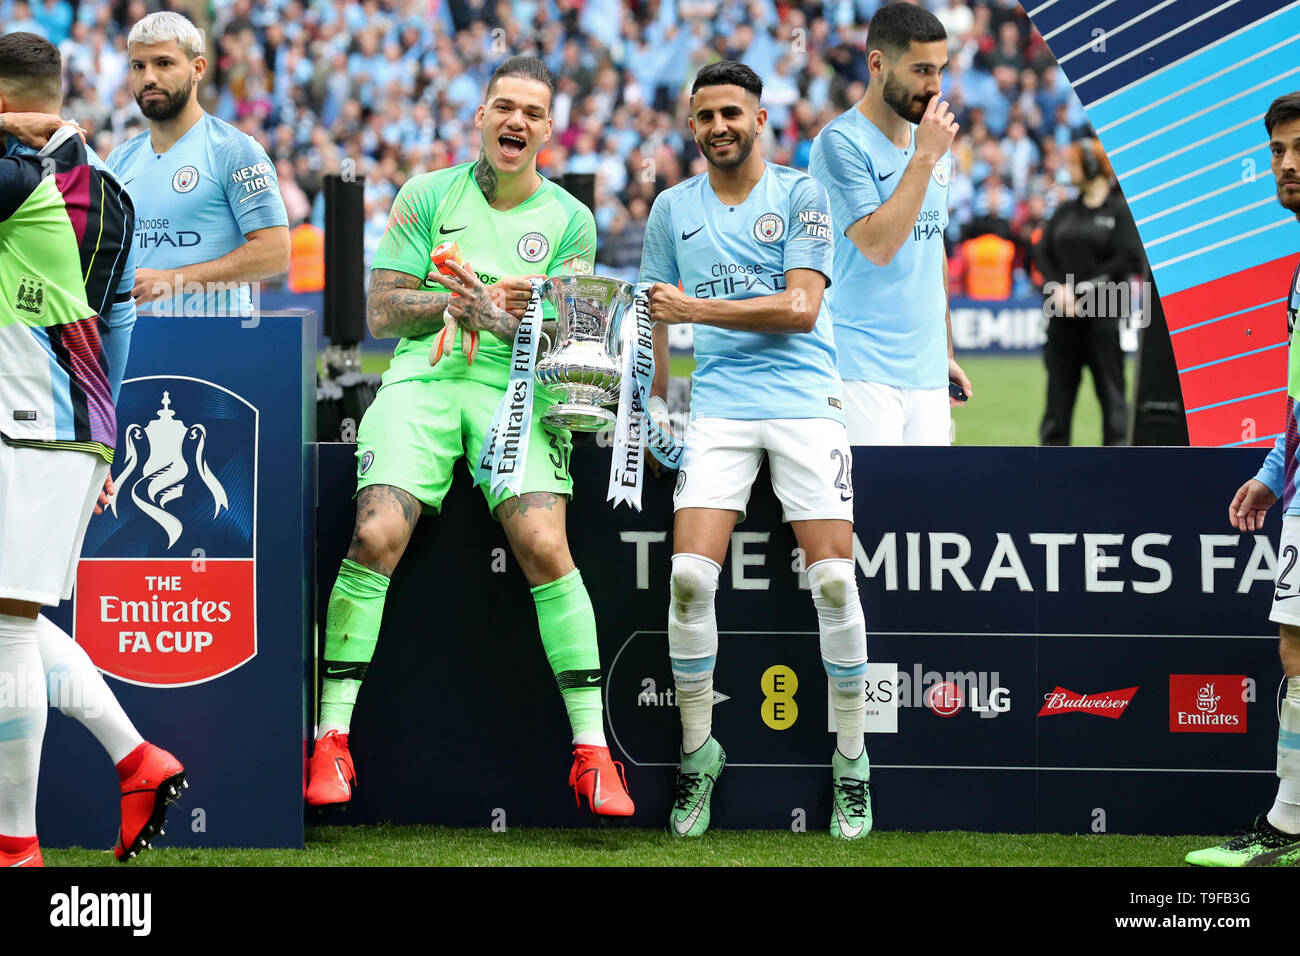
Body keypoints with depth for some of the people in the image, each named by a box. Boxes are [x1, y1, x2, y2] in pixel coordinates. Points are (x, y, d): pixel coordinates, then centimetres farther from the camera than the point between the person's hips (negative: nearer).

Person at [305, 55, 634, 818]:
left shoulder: (570, 219, 12)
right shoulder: (429, 196, 13)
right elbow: (381, 311, 9)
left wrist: (514, 318, -14)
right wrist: (452, 302, -9)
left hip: (516, 389, 0)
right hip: (423, 379, 0)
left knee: (545, 547, -21)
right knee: (378, 535, -21)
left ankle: (593, 752, -17)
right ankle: (332, 738, -14)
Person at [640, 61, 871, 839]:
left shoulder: (800, 195, 3)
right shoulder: (674, 208, 14)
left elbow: (801, 307, -7)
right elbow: (657, 316, 22)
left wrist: (695, 308, -10)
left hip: (804, 400, -2)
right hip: (718, 405, 2)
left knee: (834, 579, -11)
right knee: (690, 575, -14)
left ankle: (852, 762, 3)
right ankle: (698, 752, 2)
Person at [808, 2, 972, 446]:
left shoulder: (935, 143, 15)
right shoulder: (841, 143, -9)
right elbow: (878, 245, -19)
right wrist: (924, 157, -15)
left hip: (928, 374, 7)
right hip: (862, 370, -7)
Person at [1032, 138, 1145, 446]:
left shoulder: (1121, 210, -3)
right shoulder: (1065, 212, 14)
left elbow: (1130, 259, -11)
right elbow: (1042, 252, 10)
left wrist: (1083, 288, -13)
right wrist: (1059, 289, -7)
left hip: (1104, 314, -5)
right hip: (1063, 315, 5)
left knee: (1109, 386, -2)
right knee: (1060, 384, 6)